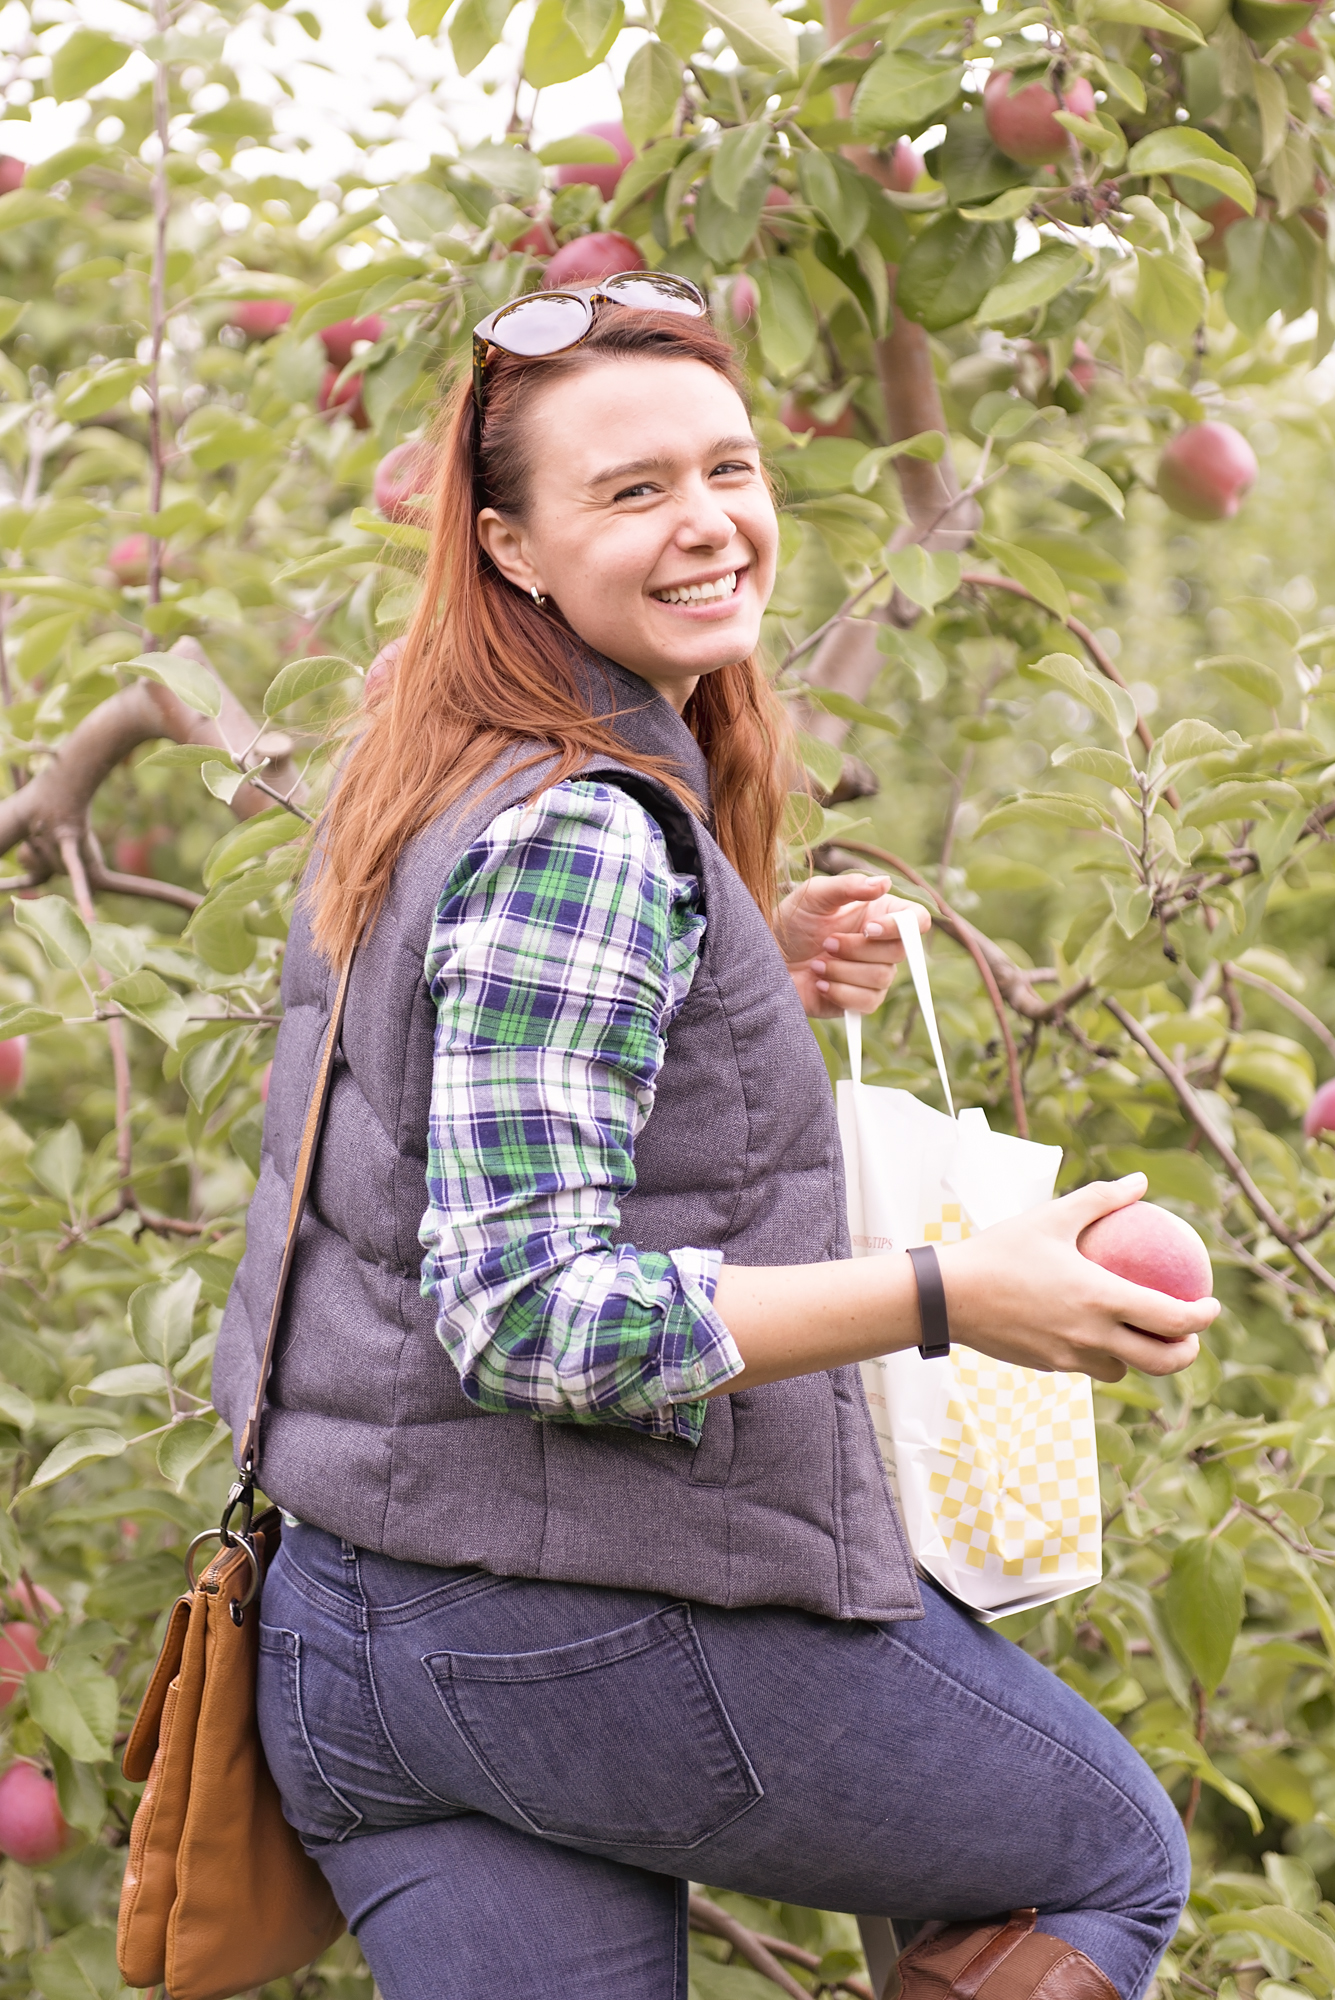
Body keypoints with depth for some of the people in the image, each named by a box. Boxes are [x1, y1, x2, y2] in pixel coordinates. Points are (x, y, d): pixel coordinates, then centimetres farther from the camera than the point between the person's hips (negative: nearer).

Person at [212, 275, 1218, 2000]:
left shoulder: (435, 786, 9)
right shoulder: (582, 832, -20)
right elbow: (525, 1314, -27)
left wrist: (756, 984, 8)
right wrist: (958, 1296, -28)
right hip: (606, 1631, -8)